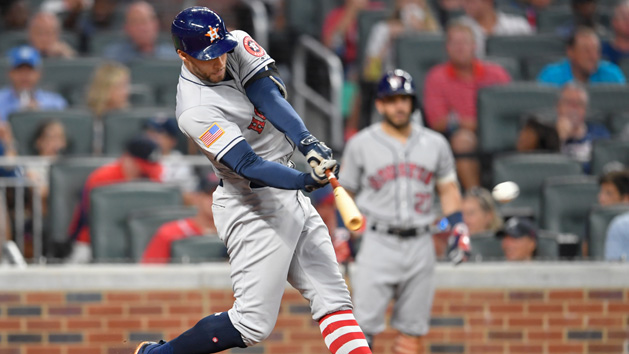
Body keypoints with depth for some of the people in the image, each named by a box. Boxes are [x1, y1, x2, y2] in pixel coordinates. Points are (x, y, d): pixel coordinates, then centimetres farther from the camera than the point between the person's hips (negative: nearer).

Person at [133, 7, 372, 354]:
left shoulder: (237, 45, -2)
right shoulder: (195, 110, -23)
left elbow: (270, 96, -13)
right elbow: (249, 165, -30)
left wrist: (309, 143, -28)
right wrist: (305, 180, -44)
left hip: (288, 194, 9)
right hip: (253, 206, -9)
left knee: (333, 297, 4)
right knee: (253, 324, -8)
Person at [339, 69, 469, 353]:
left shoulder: (435, 144, 11)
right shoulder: (361, 144, 4)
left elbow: (448, 189, 16)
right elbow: (345, 193, 8)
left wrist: (459, 229, 4)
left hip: (420, 244, 3)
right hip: (378, 243, -3)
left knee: (413, 329, 4)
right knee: (364, 325, -12)